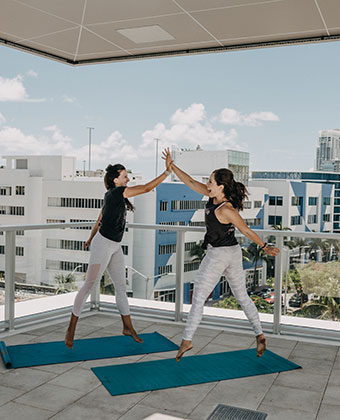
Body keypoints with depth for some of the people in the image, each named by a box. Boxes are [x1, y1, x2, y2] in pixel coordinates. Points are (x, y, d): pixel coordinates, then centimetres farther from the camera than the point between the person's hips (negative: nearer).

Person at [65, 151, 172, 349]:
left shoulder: (112, 196, 11)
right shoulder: (116, 192, -16)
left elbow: (100, 218, 22)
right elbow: (147, 188, -20)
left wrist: (91, 238, 33)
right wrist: (168, 171, -18)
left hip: (115, 247, 10)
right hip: (103, 244, -10)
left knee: (121, 287, 11)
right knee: (90, 285, -7)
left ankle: (128, 328, 20)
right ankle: (71, 328, 4)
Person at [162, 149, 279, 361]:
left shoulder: (226, 210, -24)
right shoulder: (214, 196, -1)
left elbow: (246, 230, -13)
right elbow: (191, 182, 6)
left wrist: (265, 246, -2)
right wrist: (172, 166, 5)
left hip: (218, 254, -9)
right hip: (234, 252, 9)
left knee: (198, 298, 2)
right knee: (242, 296, 17)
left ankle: (187, 340, 11)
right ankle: (260, 334, 20)